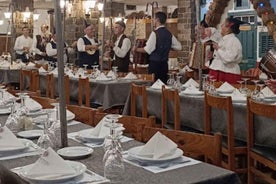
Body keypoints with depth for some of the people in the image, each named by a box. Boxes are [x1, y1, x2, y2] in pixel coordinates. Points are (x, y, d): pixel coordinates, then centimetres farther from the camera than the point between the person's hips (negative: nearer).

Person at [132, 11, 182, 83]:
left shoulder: (155, 33, -12)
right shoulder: (169, 34, 8)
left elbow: (148, 49, -17)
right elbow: (179, 47, 14)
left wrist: (136, 49, -3)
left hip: (155, 63, -7)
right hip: (164, 64, 7)